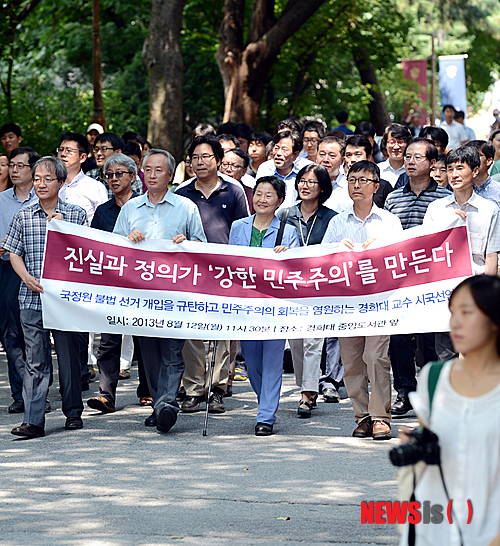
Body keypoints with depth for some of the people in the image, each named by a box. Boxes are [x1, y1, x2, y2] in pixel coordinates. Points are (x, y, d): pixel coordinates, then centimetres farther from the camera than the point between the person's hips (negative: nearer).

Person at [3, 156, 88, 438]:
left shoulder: (76, 214, 4)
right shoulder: (24, 216, 9)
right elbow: (14, 253, 11)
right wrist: (27, 277, -7)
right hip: (32, 299, 1)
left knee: (69, 356, 6)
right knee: (35, 359, -2)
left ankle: (73, 412, 20)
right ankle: (33, 420, -5)